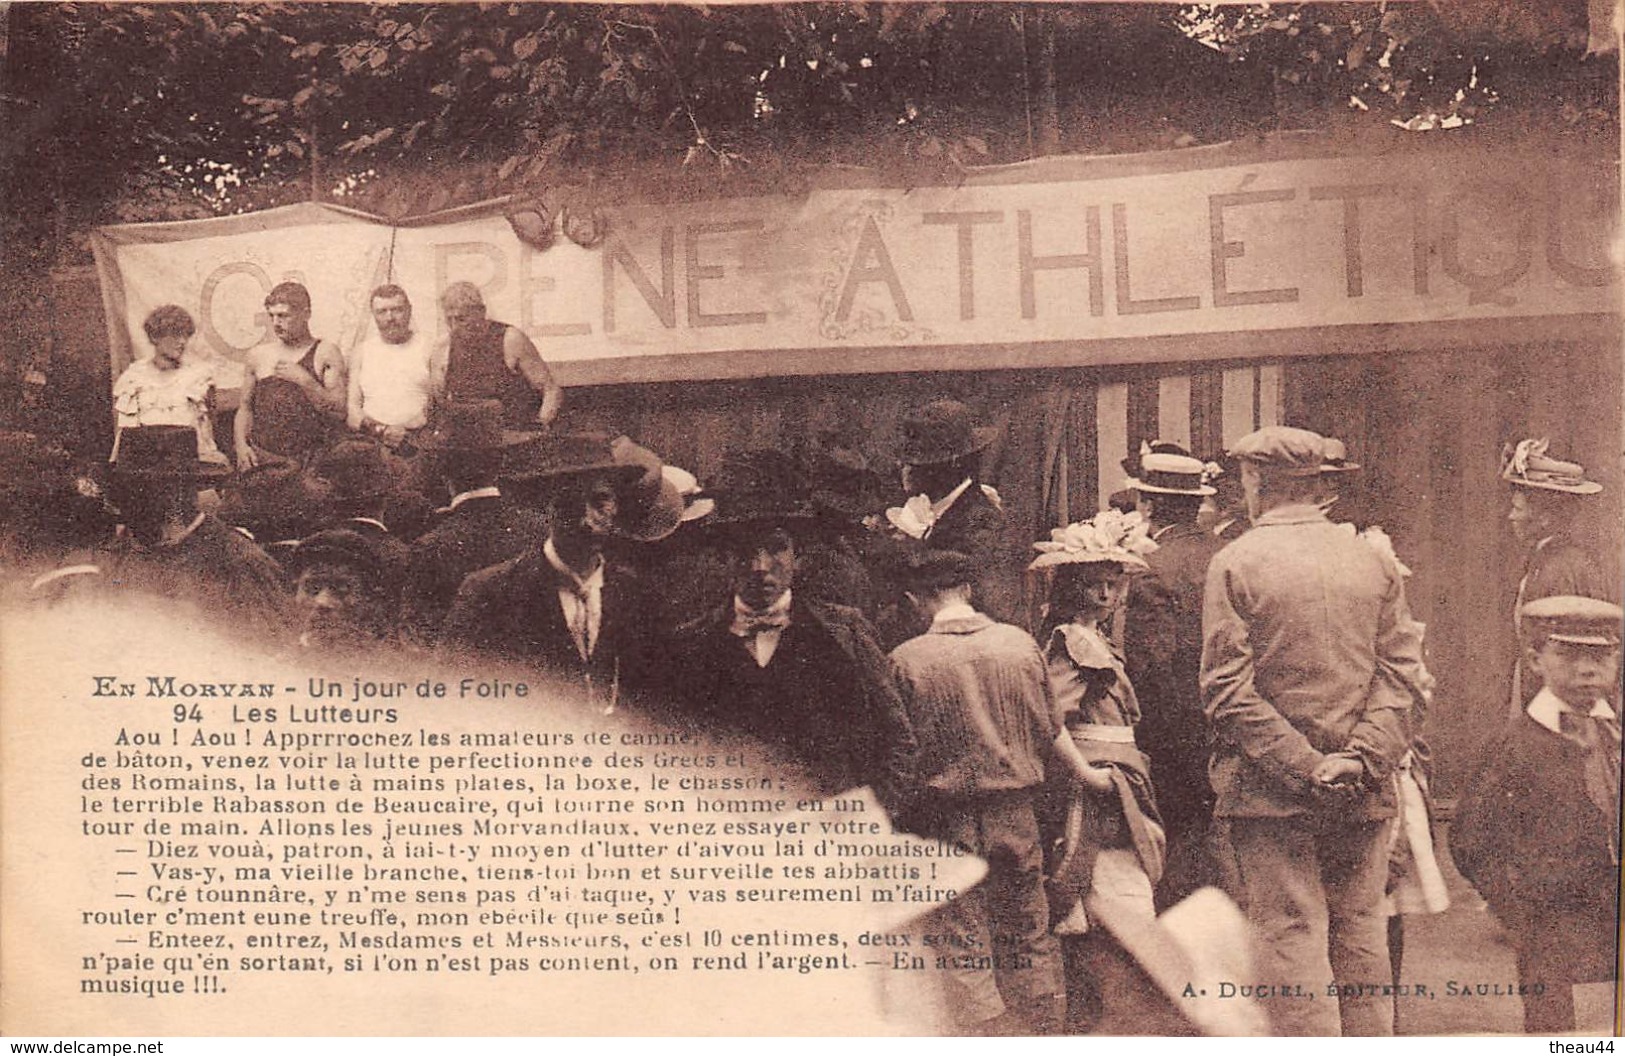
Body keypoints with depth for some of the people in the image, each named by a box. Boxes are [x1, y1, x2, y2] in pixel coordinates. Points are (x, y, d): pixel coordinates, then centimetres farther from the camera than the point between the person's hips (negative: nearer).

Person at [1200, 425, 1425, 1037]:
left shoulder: (1235, 563, -6)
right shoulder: (1373, 561, 7)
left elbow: (1228, 687, -13)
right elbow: (1401, 669, 0)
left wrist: (1300, 765, -13)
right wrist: (1364, 757, -7)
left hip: (1272, 792, -4)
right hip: (1365, 799, 4)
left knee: (1292, 938, -1)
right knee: (1361, 934, 12)